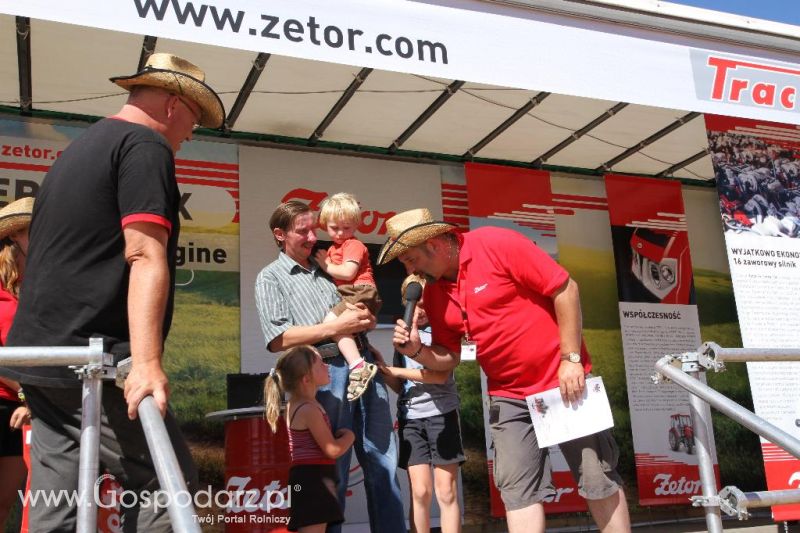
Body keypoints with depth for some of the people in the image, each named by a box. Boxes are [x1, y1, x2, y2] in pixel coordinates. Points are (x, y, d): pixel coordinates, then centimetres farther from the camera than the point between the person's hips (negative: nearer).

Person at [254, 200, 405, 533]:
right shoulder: (270, 278, 5)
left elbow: (363, 303, 28)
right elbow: (278, 340, -7)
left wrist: (364, 317, 3)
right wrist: (335, 328, -12)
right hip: (325, 371, -5)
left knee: (383, 462, 6)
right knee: (332, 470, 0)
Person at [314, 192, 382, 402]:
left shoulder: (354, 245, -1)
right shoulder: (334, 248, 28)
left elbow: (348, 273, -16)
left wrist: (326, 265, -1)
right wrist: (324, 260, 16)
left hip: (360, 292, -11)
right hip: (347, 295, 11)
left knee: (331, 321, -27)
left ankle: (358, 366, -36)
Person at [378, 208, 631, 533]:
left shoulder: (498, 244, -16)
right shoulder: (433, 295, 3)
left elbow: (565, 289, -15)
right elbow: (449, 357, 11)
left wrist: (571, 358, -16)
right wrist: (416, 350, -10)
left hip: (563, 380, -5)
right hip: (508, 397, 5)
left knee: (597, 477, 5)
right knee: (517, 488, 3)